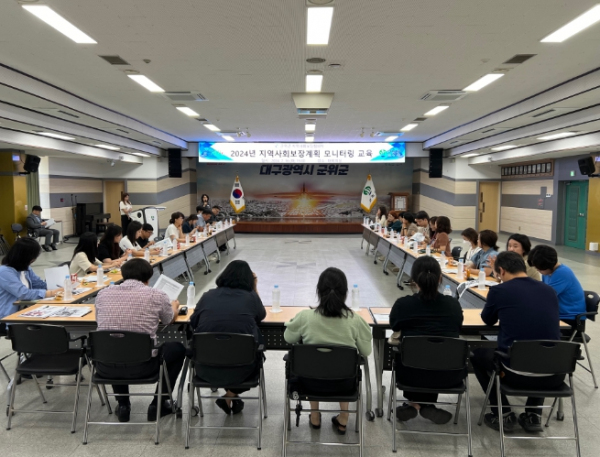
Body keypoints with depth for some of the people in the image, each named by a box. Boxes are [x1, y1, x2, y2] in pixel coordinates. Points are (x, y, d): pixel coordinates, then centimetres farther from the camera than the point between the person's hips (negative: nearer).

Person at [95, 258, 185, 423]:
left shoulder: (103, 294, 0)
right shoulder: (156, 295, -7)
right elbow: (169, 320, 13)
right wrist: (174, 307, 36)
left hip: (106, 368, 4)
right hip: (142, 367, -3)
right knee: (178, 349, 24)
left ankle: (122, 405, 35)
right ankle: (157, 405, 27)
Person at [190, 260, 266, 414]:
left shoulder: (208, 296, 3)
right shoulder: (250, 297, 0)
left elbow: (193, 323, 15)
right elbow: (262, 315, 19)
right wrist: (255, 288, 23)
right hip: (239, 370, -2)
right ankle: (231, 394, 20)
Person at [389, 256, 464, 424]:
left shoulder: (402, 304, -11)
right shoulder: (453, 304, -7)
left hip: (412, 374, -1)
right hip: (449, 376, 1)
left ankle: (415, 404, 33)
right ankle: (426, 405, 30)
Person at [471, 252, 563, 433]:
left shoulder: (499, 290, -5)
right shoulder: (549, 291, 7)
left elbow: (488, 320, 15)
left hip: (517, 374, -4)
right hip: (554, 376, 4)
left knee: (478, 353, 25)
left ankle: (504, 414, 20)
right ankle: (534, 414, 29)